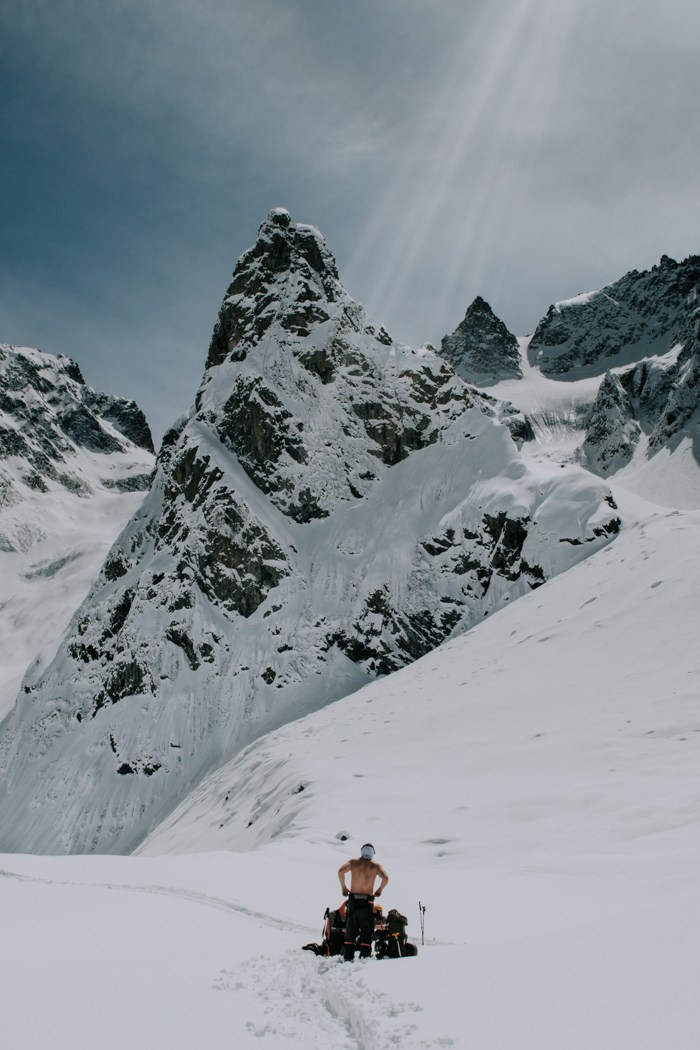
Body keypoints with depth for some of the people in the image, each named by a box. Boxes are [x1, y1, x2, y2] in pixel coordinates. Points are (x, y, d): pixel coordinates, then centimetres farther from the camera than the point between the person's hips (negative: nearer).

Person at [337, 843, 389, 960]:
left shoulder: (353, 861, 5)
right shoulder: (376, 865, 3)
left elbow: (341, 871, -9)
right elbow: (385, 878, -10)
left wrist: (343, 887, 3)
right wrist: (379, 890, 7)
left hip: (353, 899, 2)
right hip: (367, 901, -2)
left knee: (350, 932, 10)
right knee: (366, 932, 6)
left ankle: (348, 958, 6)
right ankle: (364, 957, -1)